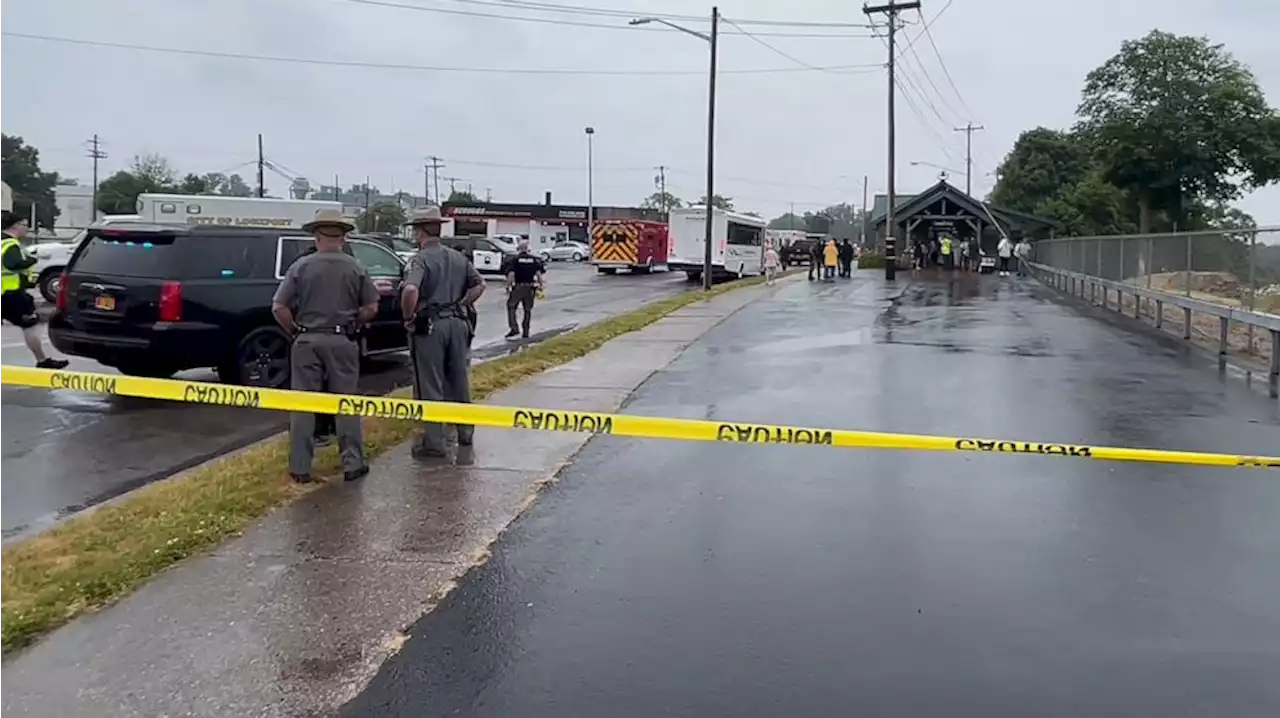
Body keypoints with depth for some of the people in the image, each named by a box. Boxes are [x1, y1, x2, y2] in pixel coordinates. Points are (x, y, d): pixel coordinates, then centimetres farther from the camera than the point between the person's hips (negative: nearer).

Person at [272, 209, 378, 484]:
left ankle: (300, 467, 10)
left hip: (307, 341, 0)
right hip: (343, 342, 0)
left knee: (303, 405, 7)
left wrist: (295, 331, 8)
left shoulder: (301, 266, -4)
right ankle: (352, 463, 10)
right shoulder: (355, 268, -1)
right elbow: (371, 308, 0)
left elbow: (279, 308, -5)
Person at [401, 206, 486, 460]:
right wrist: (461, 305, 12)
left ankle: (433, 442, 5)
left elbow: (410, 290, -28)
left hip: (430, 325, -6)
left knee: (430, 386, 1)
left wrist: (408, 318, -15)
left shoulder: (421, 259, -12)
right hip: (458, 323, 6)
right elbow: (479, 284, 14)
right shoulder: (458, 257, 10)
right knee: (459, 380, 17)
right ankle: (465, 433, 28)